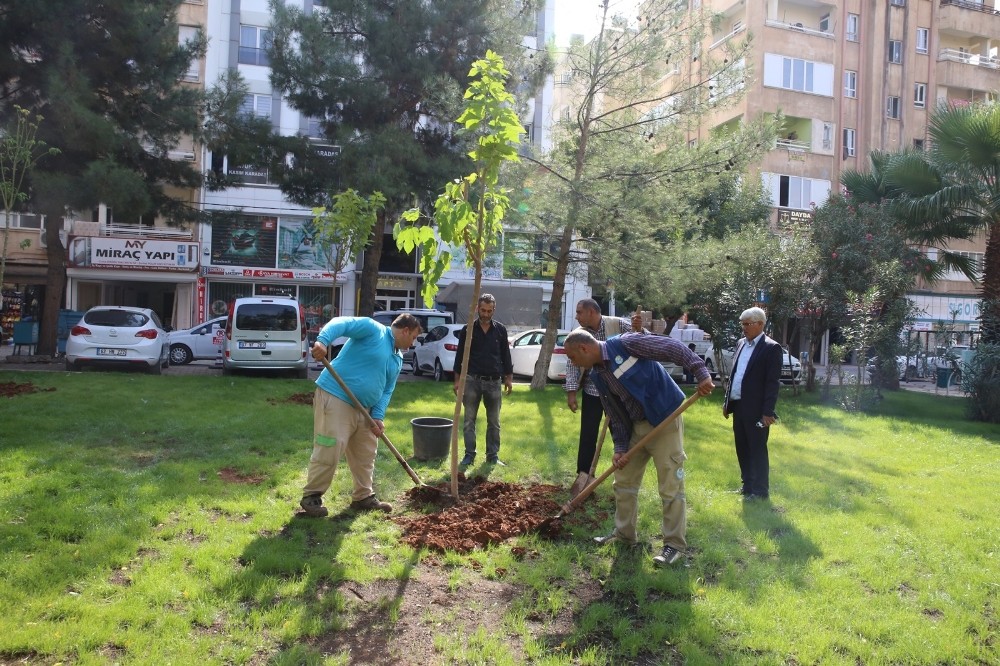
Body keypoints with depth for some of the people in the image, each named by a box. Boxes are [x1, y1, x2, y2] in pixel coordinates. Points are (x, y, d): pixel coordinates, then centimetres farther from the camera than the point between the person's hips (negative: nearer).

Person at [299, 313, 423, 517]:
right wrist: (322, 340, -39)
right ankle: (311, 496, 4)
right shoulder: (373, 329, -8)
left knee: (365, 455, 14)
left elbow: (387, 390, 16)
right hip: (335, 397, -9)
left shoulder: (397, 359, 17)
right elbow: (340, 323, -20)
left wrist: (378, 416, 1)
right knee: (329, 451, -10)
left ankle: (364, 497, 26)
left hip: (363, 409, 9)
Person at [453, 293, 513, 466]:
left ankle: (493, 455, 16)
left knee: (494, 422, 7)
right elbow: (460, 356, 3)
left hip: (494, 381, 1)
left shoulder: (501, 330, 4)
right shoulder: (468, 330, 0)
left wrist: (509, 378, 5)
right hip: (472, 380, -1)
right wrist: (457, 379, 1)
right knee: (469, 421, 2)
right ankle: (469, 455, 9)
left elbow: (506, 355, 9)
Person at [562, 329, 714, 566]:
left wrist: (701, 372, -28)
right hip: (636, 426, 8)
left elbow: (673, 348, -19)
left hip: (665, 420, -8)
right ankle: (625, 533, 31)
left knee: (670, 485, -2)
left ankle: (675, 544, 10)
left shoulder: (625, 343, -18)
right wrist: (620, 448, 1)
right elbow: (615, 414, 9)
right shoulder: (598, 376, 5)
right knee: (624, 481, 15)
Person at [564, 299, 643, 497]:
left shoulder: (618, 324, -9)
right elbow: (572, 364, -2)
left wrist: (638, 329, -29)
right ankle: (583, 475, 14)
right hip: (592, 391, 1)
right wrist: (571, 391, -10)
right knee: (587, 434, 3)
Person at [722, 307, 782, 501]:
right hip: (738, 405, 7)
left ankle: (760, 490, 11)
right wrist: (727, 401, 15)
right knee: (742, 448, 15)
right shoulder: (741, 343, 12)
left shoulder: (771, 348, -11)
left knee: (757, 449, 1)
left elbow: (773, 382, -14)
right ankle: (747, 484, 27)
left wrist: (768, 411, -18)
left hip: (756, 408, -7)